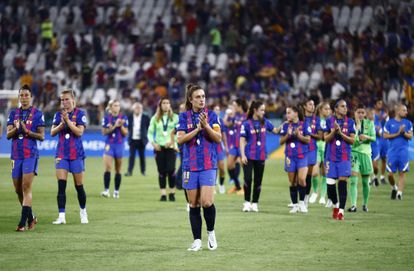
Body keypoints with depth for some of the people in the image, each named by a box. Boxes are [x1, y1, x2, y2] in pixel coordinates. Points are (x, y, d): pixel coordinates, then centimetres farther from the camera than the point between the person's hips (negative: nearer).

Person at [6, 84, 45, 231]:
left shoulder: (37, 113, 0)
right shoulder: (13, 113, 11)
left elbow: (41, 136, -2)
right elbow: (8, 135, 4)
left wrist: (27, 131, -17)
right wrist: (16, 128, -17)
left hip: (31, 154, -5)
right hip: (16, 155, 5)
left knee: (26, 187, -14)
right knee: (18, 190, 8)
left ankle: (23, 222, -17)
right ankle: (31, 217, 26)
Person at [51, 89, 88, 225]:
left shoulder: (79, 114, -4)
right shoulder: (58, 114, 8)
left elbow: (79, 132, -14)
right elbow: (52, 132, 3)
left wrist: (67, 120, -20)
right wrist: (61, 124, -14)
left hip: (76, 154, -2)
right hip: (61, 154, 2)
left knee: (79, 186, 5)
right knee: (61, 185, -9)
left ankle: (83, 211, 28)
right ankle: (61, 216, -12)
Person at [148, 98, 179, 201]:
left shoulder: (175, 117, 5)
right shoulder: (155, 118, 9)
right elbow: (150, 133, 9)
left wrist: (172, 141, -14)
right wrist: (153, 143, -6)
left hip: (171, 146, -2)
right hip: (159, 147, 2)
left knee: (171, 169, -14)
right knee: (161, 171, 0)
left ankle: (172, 193, -1)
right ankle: (163, 194, 4)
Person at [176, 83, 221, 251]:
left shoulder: (211, 115, 3)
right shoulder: (184, 116, 4)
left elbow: (218, 138, -3)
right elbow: (180, 139, -5)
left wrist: (206, 126, -18)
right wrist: (197, 129, -15)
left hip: (208, 165, -1)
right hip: (190, 165, 1)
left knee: (206, 202, -14)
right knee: (193, 204, 3)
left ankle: (211, 232, 11)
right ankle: (197, 240, 10)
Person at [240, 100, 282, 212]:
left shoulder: (265, 122, 6)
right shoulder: (246, 123, -6)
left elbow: (275, 130, 16)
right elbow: (242, 140, -5)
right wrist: (243, 155, -12)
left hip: (261, 156, 4)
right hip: (249, 156, -4)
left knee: (258, 181, 5)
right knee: (248, 179, -9)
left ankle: (255, 203, 15)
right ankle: (247, 202, 5)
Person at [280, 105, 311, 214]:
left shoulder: (304, 125, -1)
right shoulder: (286, 126, 6)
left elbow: (308, 140, -4)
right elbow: (281, 141, 5)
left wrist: (298, 135, -18)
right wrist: (288, 135, -13)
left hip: (302, 156, -3)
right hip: (290, 157, 3)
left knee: (302, 179, -16)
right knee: (293, 182, 5)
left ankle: (302, 202, 0)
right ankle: (295, 205, 13)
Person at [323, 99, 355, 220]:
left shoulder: (350, 122, 3)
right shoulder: (329, 121, 3)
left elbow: (352, 140, -1)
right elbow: (326, 139, -1)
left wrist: (341, 133, -15)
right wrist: (334, 131, -18)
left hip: (344, 157, -1)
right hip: (331, 157, 1)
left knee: (342, 183, -10)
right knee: (330, 184, -2)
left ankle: (341, 211, -7)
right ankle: (335, 205, 25)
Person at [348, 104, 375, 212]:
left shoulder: (369, 123, 6)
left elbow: (374, 138, 3)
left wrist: (367, 137, -18)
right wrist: (357, 124, -16)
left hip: (365, 152, 3)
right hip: (354, 151, -3)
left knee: (365, 182, 10)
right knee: (353, 180, -15)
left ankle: (365, 204, 26)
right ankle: (353, 205, -19)